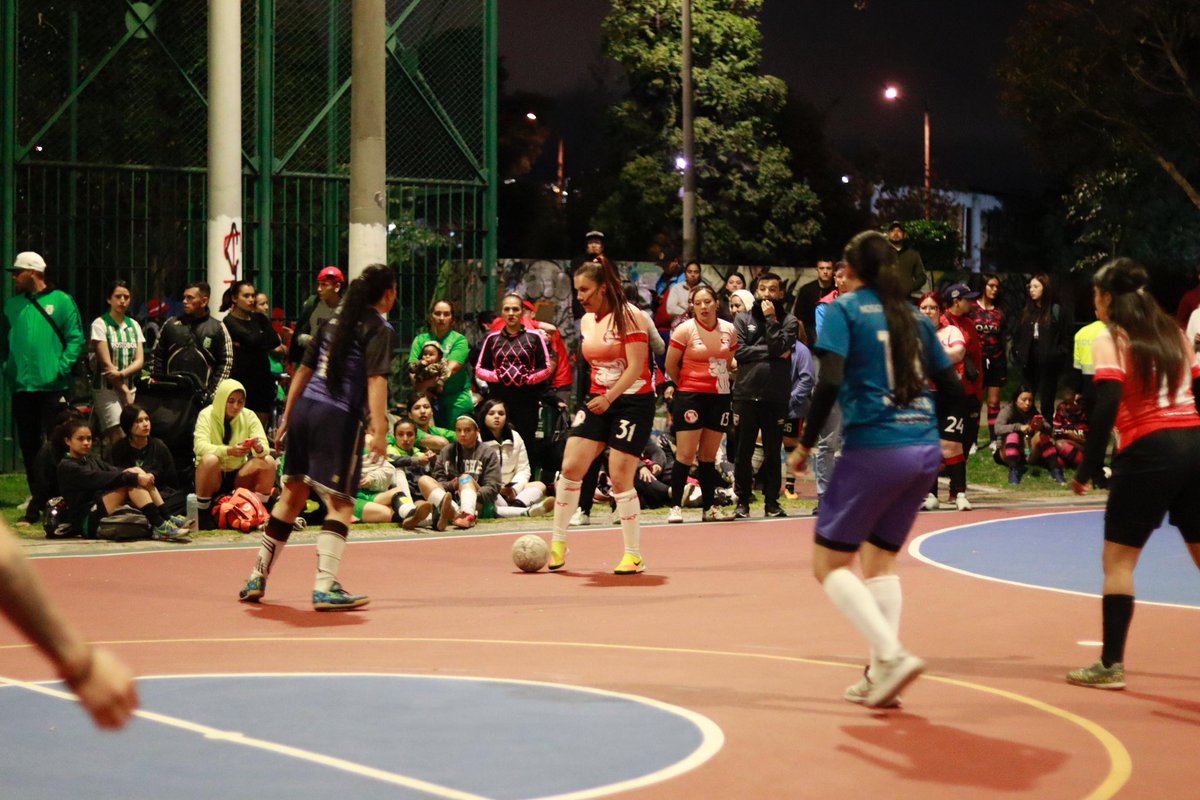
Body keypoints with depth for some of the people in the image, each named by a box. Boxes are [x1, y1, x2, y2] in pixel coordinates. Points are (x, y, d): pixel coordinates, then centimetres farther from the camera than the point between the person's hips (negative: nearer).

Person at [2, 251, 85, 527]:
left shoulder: (60, 301, -1)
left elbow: (76, 339, -4)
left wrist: (62, 367, -13)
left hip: (53, 388, -5)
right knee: (29, 447, 7)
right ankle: (37, 501, 16)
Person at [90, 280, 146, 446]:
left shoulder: (134, 325, 13)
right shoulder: (100, 324, -3)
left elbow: (139, 361, 6)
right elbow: (106, 363, -7)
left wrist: (122, 374, -14)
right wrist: (125, 391, -7)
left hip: (129, 388, 5)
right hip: (106, 389, -5)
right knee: (120, 438, -17)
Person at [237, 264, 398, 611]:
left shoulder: (335, 319, 17)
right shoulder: (380, 329, -3)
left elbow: (304, 369, 18)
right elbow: (376, 379, -16)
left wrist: (287, 417, 23)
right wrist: (379, 429, -23)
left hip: (304, 407, 7)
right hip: (339, 417, -7)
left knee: (292, 494, 16)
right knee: (340, 504, -2)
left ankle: (257, 579, 22)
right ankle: (325, 587, -11)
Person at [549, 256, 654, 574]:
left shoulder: (630, 316, -12)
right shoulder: (586, 321, 11)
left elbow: (636, 367, -18)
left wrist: (609, 398, -26)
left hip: (633, 402, -6)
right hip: (597, 401, 6)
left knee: (620, 479, -7)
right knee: (570, 467, -6)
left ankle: (634, 555, 6)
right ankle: (558, 545, 5)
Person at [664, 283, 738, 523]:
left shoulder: (729, 330, 4)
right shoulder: (685, 330, -8)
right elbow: (670, 365, -3)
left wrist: (718, 379, 12)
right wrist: (687, 384, 8)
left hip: (719, 396, 4)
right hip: (690, 397, -4)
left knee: (709, 455, 10)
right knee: (686, 454, -7)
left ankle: (709, 507, 16)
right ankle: (675, 507, -1)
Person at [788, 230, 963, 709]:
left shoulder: (845, 309, -1)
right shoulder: (914, 315, 14)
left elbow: (829, 381, -14)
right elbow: (952, 388, 14)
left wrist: (805, 445, -5)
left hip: (874, 449, -6)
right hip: (925, 450, 6)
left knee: (829, 563, 3)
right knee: (880, 560, 18)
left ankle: (892, 656, -13)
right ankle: (880, 677, 13)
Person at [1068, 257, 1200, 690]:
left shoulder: (1111, 340, -3)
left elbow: (1106, 407, -13)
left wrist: (1086, 470, -11)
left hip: (1147, 451, -6)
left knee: (1118, 559, 3)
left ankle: (1111, 664, 0)